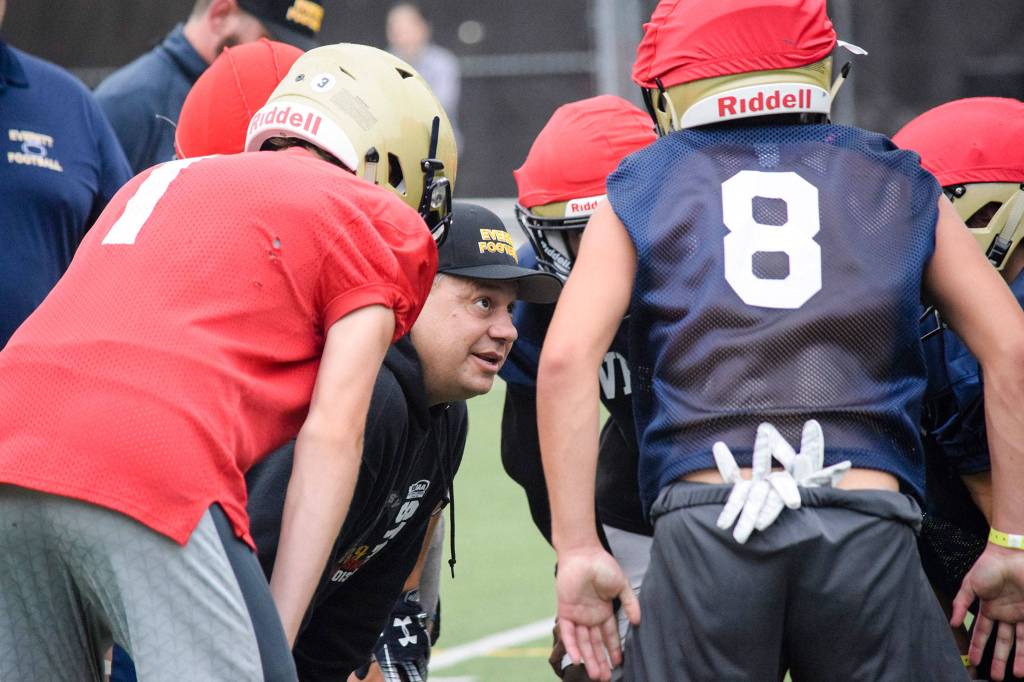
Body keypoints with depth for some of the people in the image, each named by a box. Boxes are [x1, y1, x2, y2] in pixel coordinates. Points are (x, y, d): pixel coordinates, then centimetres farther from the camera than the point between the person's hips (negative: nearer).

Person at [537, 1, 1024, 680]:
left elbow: (566, 358, 0)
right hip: (869, 534, 0)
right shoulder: (899, 185, 18)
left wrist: (579, 549, 0)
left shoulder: (644, 191, 14)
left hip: (703, 525, 0)